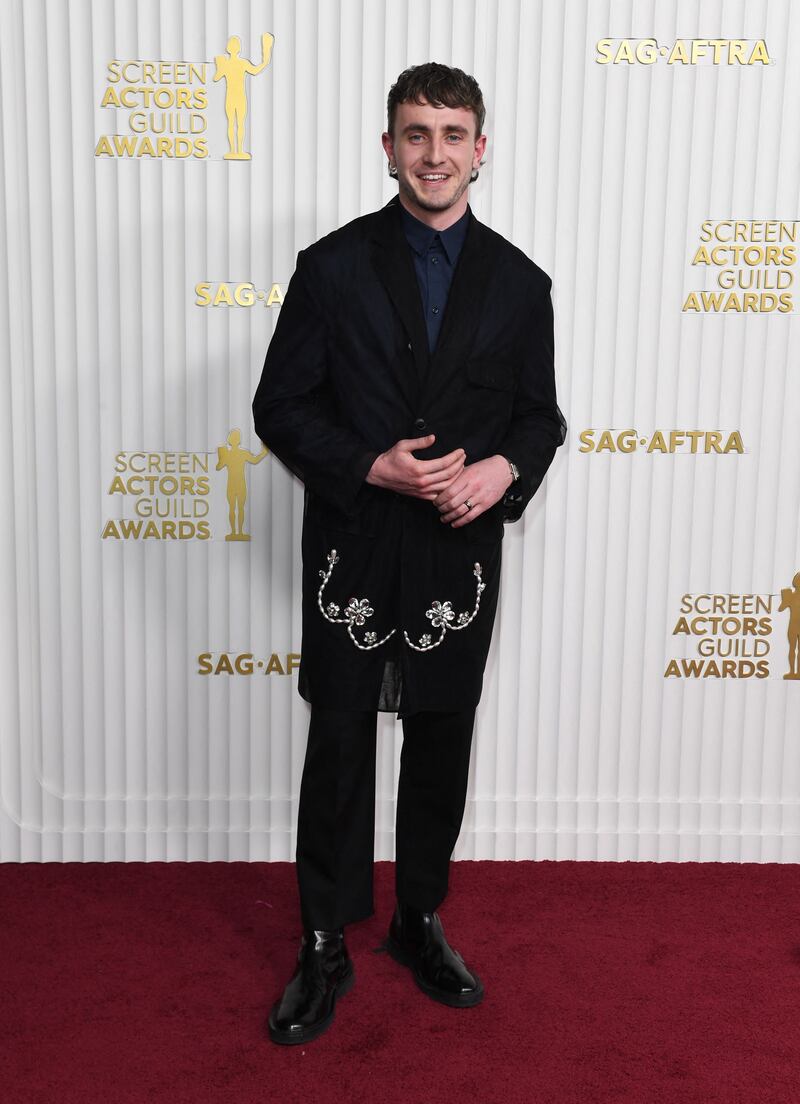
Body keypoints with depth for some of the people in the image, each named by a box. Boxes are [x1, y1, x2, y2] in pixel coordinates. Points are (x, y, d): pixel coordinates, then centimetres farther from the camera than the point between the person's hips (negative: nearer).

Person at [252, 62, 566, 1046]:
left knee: (442, 745, 13)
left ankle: (419, 920, 34)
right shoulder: (332, 268, -3)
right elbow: (279, 409, -3)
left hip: (461, 553, 2)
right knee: (339, 749, 6)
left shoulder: (519, 283, 3)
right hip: (352, 553, -2)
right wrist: (373, 467, -18)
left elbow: (540, 413, 9)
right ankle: (324, 949, 23)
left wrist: (504, 470, -12)